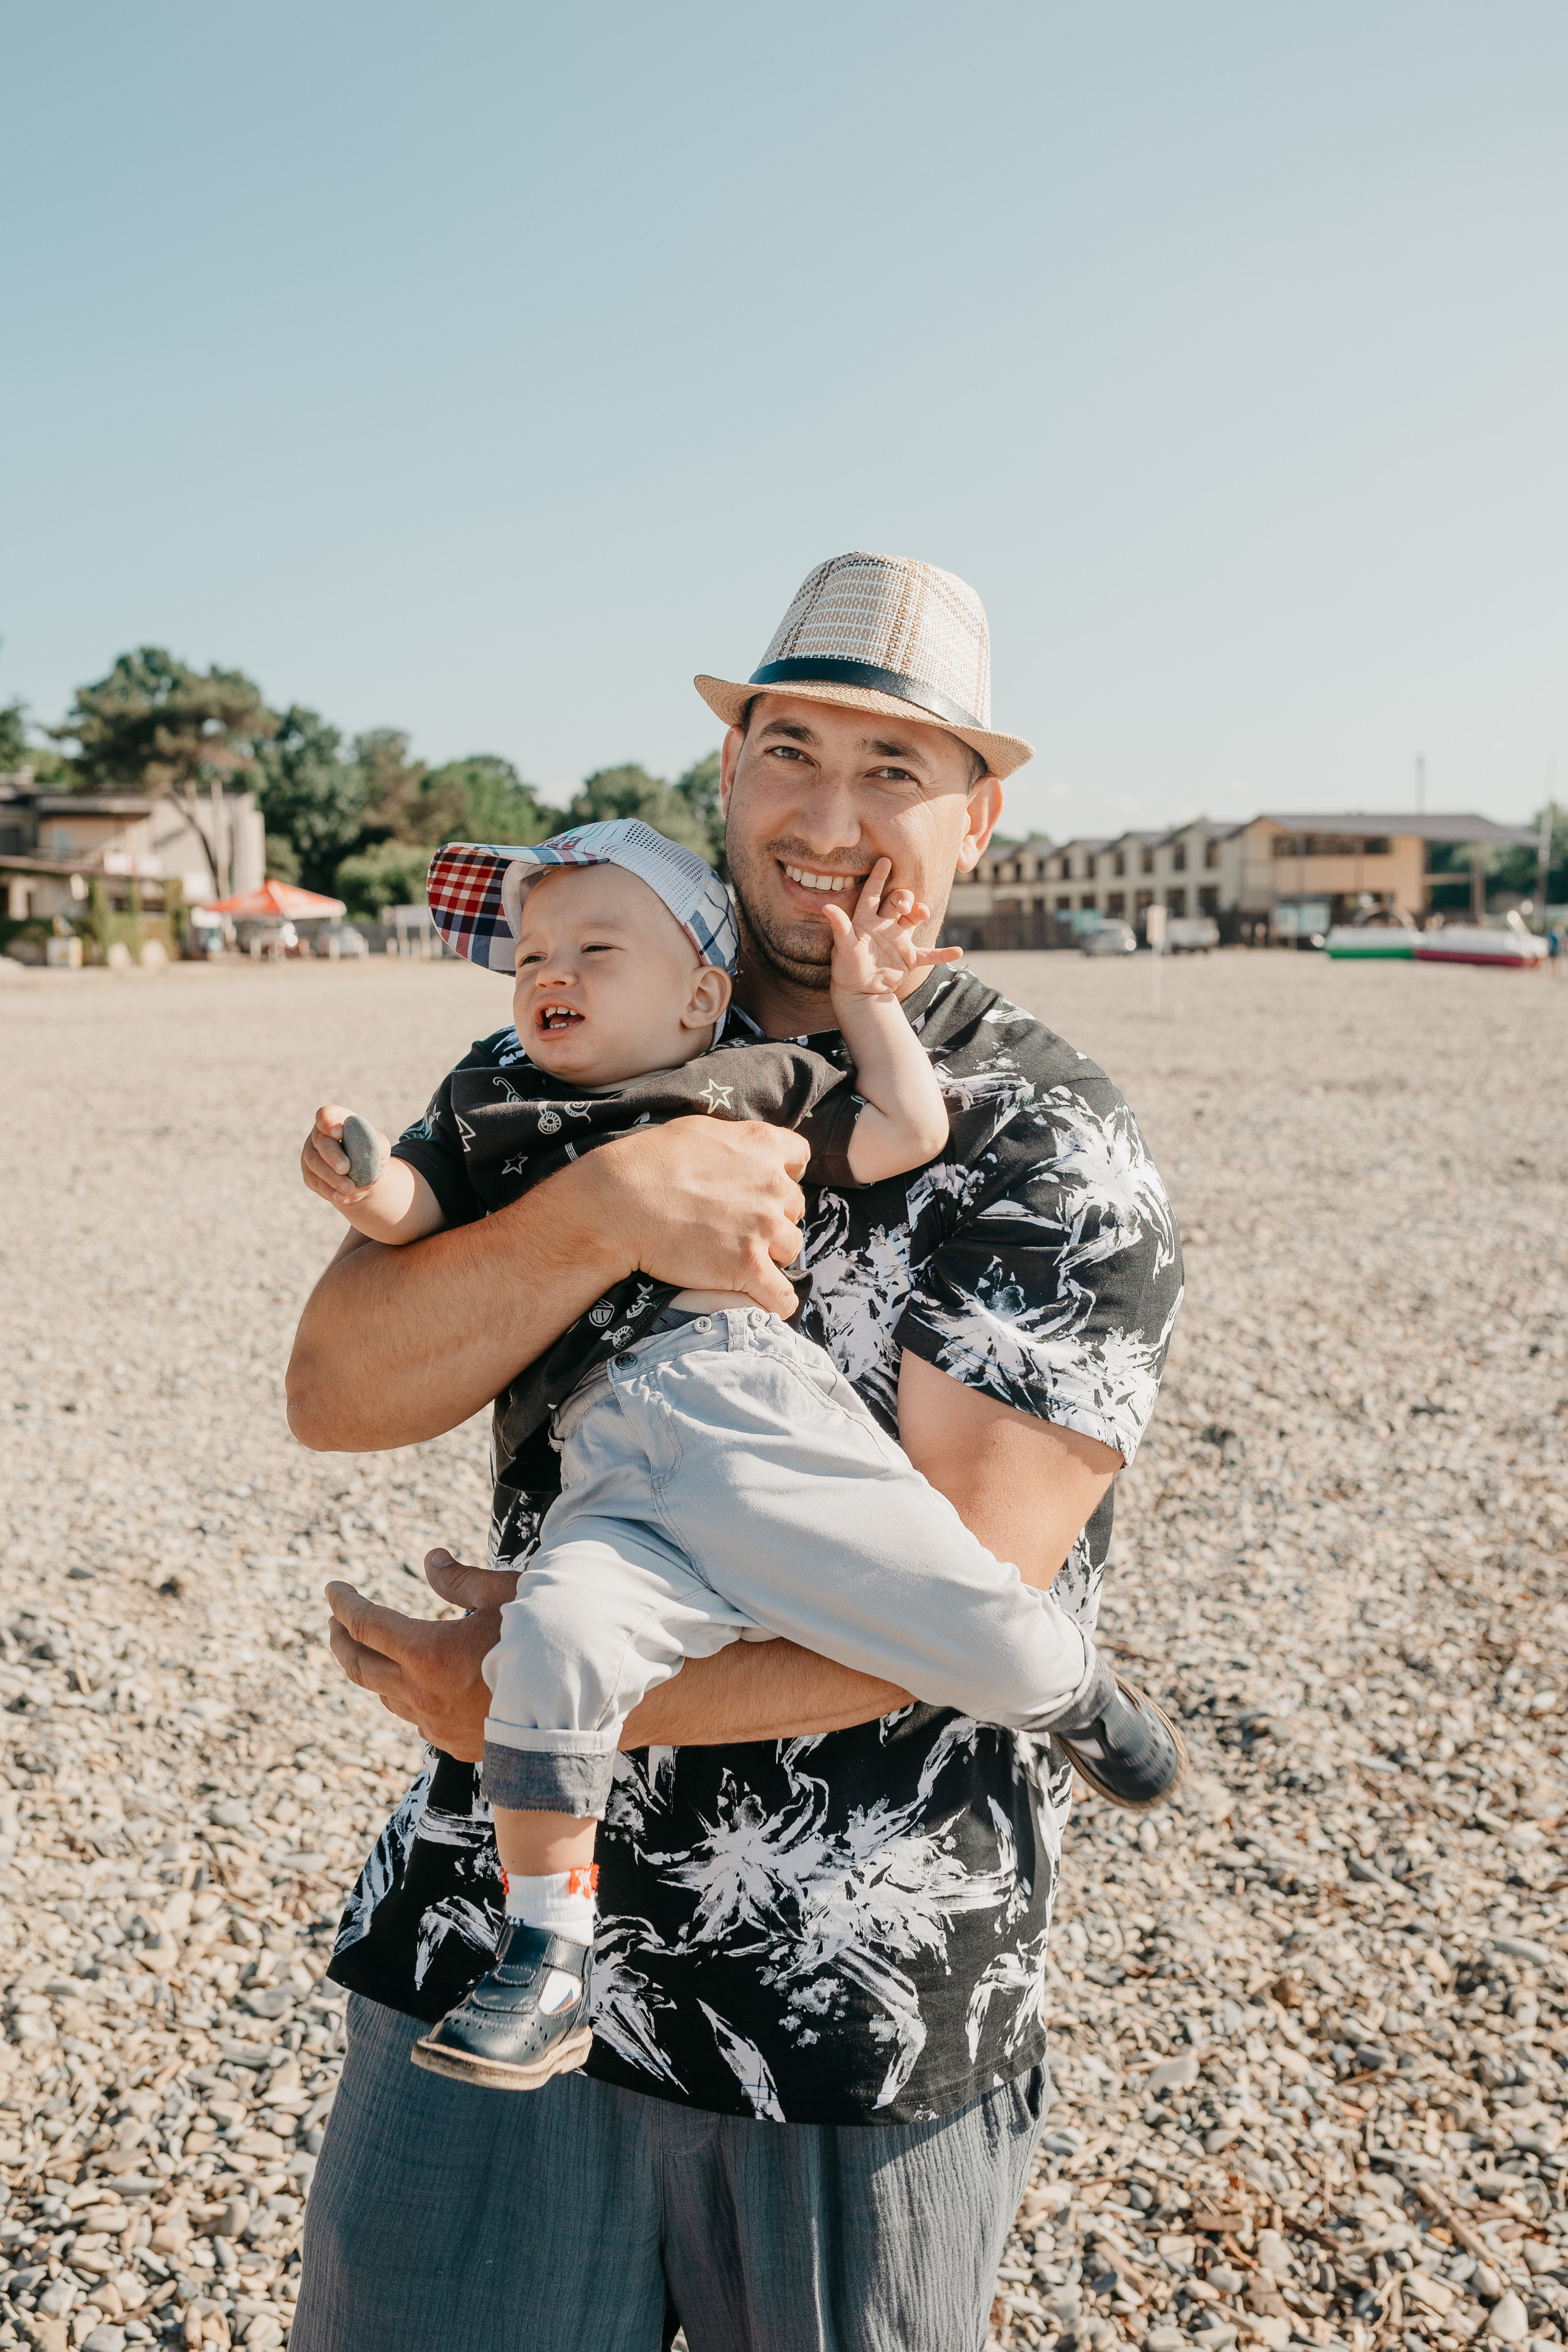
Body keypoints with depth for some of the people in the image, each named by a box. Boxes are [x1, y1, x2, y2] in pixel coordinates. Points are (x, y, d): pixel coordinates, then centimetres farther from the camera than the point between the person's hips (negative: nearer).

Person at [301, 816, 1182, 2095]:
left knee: (992, 1639, -6)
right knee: (553, 1640, -29)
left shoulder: (757, 1080, 21)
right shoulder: (493, 1105, 27)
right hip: (615, 1484, 1)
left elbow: (908, 1131, 19)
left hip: (775, 1418, 0)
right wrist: (360, 1181, -4)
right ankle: (546, 1968, -13)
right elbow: (411, 1204, 17)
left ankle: (1073, 1689, 32)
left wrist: (867, 998, 19)